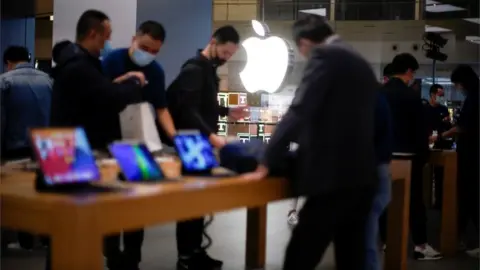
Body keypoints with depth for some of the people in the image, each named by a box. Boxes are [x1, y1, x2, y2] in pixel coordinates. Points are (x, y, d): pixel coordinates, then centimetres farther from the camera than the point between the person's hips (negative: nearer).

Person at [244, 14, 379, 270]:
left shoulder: (324, 56, -7)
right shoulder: (360, 62, 18)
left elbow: (298, 113, -14)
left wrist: (266, 165, -9)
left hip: (333, 177, -9)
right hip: (361, 176, 9)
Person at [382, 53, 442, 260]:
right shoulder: (411, 95, -14)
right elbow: (420, 128, -10)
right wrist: (423, 153, 2)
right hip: (407, 155, -5)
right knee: (414, 199, 1)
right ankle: (420, 246, 3)